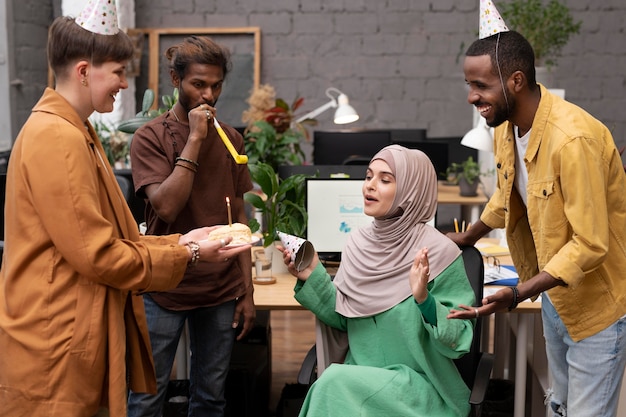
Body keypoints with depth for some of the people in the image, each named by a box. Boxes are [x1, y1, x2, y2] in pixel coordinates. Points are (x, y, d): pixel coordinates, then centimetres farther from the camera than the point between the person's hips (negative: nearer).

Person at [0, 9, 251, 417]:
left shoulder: (78, 134, 13)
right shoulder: (57, 138, -19)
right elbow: (97, 255, -20)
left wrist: (178, 242, 5)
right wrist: (187, 257, -11)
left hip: (77, 337, 10)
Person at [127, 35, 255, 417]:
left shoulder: (231, 139, 6)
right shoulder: (151, 137, -6)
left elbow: (239, 217, 9)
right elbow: (166, 207, -19)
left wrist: (247, 290, 7)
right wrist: (195, 139, -19)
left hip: (222, 291, 4)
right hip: (164, 289, -3)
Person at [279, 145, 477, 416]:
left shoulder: (438, 252, -14)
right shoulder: (357, 243, 2)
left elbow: (459, 341, -13)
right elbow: (344, 317, 10)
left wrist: (424, 300, -29)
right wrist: (312, 278, -3)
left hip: (419, 383, -4)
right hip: (359, 375, 4)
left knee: (335, 383, -27)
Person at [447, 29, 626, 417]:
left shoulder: (573, 139, -31)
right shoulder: (506, 125, -3)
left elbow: (590, 244, -29)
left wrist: (518, 294, -36)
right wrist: (468, 238, 25)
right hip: (555, 287, 8)